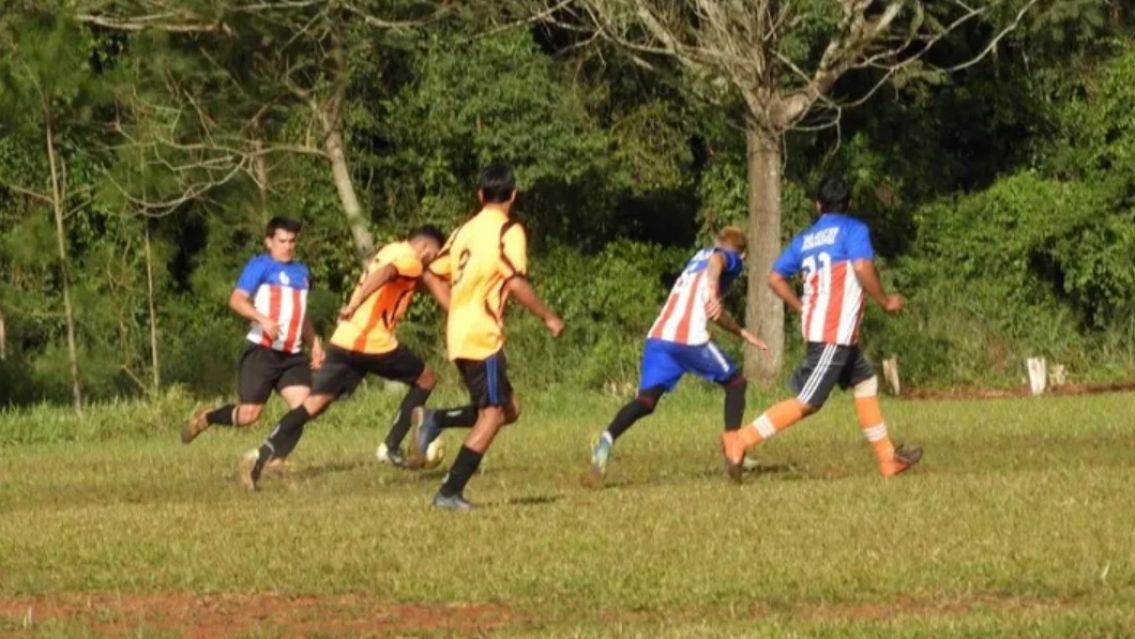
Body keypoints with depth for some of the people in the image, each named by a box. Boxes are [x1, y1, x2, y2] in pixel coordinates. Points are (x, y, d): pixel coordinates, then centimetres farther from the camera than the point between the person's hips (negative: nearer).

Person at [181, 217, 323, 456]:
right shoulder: (260, 266, -5)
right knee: (248, 414, -6)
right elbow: (236, 300, -17)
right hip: (262, 353, -6)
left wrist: (315, 343, 23)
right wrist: (262, 319, -30)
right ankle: (206, 418, 22)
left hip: (293, 356, 6)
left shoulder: (301, 272, 19)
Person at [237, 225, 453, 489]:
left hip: (344, 340, 8)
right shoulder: (409, 258, -4)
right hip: (373, 343, -8)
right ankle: (391, 447, 12)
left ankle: (262, 455, -15)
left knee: (314, 403, 1)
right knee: (425, 379, 15)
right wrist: (355, 304, -35)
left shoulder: (391, 251, 24)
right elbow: (383, 273, -24)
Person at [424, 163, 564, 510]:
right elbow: (516, 284, -17)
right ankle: (450, 492, -11)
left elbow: (434, 273, 19)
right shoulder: (508, 231, -8)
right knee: (493, 414, -4)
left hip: (459, 335, 8)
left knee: (508, 409, 14)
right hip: (483, 337, -8)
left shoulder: (465, 230, 15)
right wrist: (548, 317, -7)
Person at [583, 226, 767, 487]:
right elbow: (717, 260, -16)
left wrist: (742, 333, 49)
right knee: (735, 383, 15)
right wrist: (713, 289, -33)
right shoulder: (732, 259, 11)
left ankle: (607, 439, -29)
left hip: (658, 337, 6)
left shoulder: (699, 257, 33)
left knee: (646, 401, -3)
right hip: (690, 338, -6)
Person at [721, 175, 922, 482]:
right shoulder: (854, 230, -2)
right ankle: (740, 441, -18)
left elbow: (776, 278, 11)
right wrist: (885, 301, -5)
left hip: (815, 327, 8)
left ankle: (888, 458, 23)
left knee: (865, 382, 20)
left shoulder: (804, 239, 15)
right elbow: (863, 268, -19)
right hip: (835, 332, -8)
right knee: (808, 402, -11)